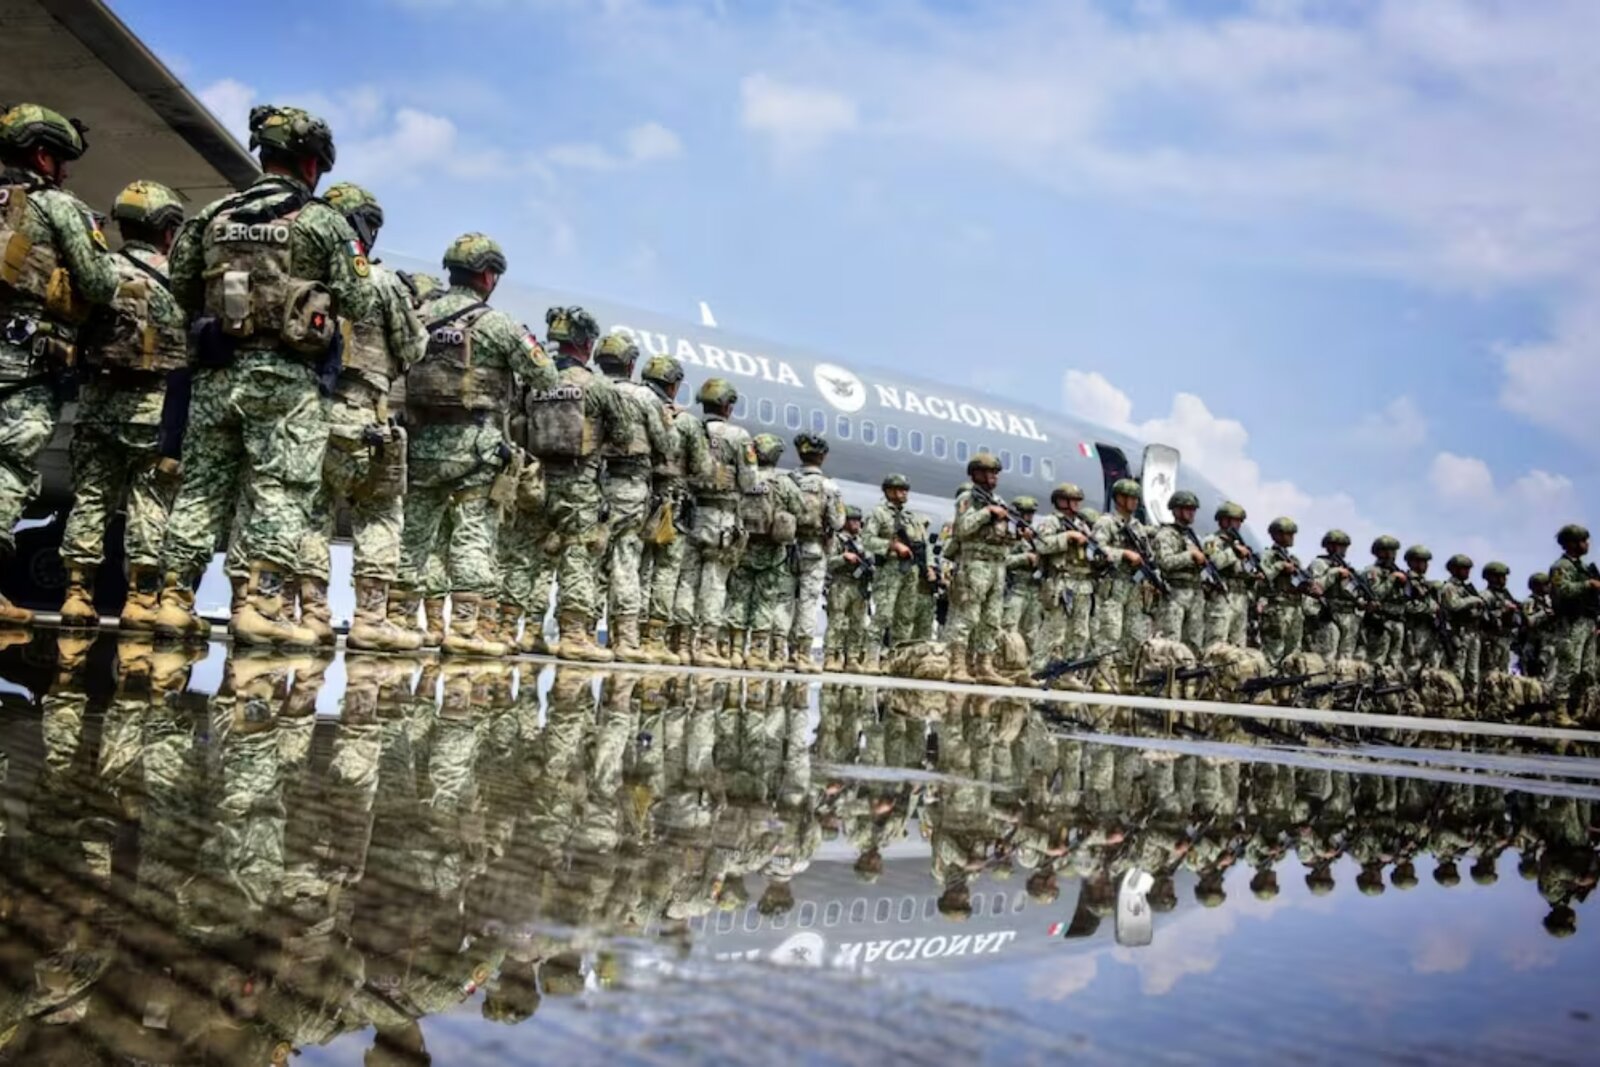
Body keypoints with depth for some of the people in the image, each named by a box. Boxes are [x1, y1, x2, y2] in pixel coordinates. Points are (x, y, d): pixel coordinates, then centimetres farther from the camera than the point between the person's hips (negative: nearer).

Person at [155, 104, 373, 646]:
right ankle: (262, 605, -8)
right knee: (281, 490, -3)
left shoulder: (214, 216, 12)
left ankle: (175, 600, 10)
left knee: (202, 486, 9)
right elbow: (359, 304, -3)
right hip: (284, 376, -5)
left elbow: (183, 289, 15)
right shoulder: (322, 220, -3)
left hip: (216, 372, 5)